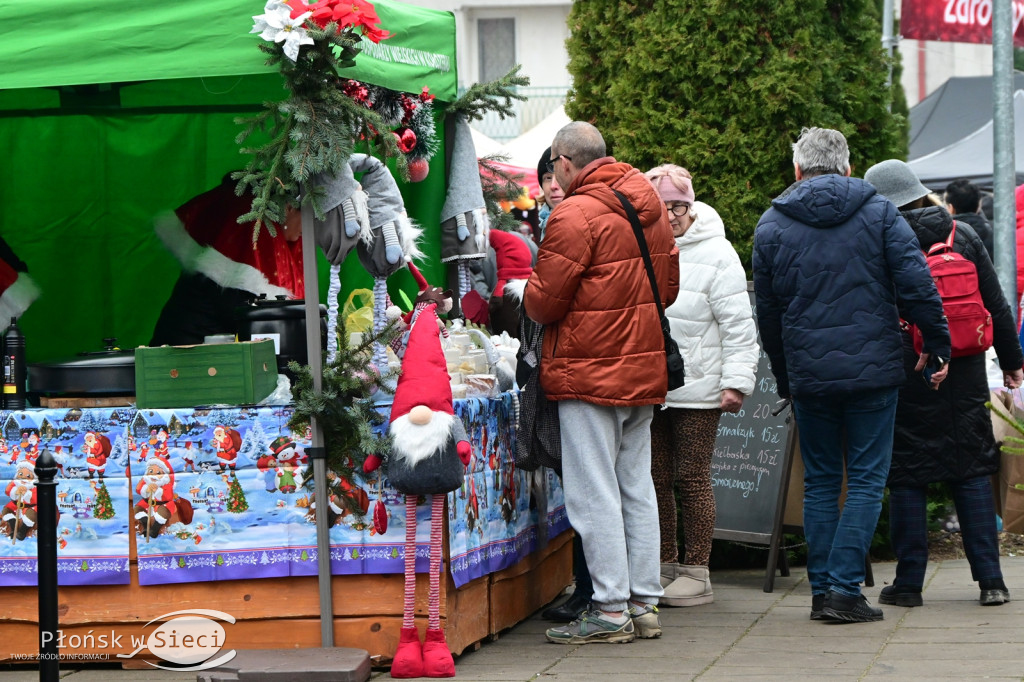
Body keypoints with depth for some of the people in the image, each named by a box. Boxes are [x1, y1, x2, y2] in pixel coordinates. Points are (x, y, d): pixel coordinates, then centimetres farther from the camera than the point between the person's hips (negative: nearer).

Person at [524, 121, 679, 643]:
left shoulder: (574, 215, -16)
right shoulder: (650, 205, 9)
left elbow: (545, 301, -13)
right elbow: (668, 285, 17)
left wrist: (527, 291, 8)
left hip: (589, 372, -8)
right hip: (645, 368, 8)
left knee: (594, 493, -3)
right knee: (637, 487, 12)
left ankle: (611, 610, -2)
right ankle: (644, 604, 15)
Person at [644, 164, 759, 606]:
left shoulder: (715, 254, -6)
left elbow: (738, 328, -6)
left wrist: (736, 383, -12)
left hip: (696, 390, -5)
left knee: (692, 477, -1)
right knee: (656, 477, 9)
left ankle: (696, 573, 6)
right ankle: (665, 565, 20)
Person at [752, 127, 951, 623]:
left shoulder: (771, 225, 4)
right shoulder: (878, 212, 0)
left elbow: (768, 313, 10)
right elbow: (917, 286, -6)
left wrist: (784, 379, 20)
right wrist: (937, 345, 5)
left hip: (808, 375, 2)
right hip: (873, 370, -2)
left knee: (820, 482, 12)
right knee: (866, 480, 1)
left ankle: (821, 590, 9)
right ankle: (844, 588, -8)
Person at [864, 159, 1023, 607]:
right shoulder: (963, 236, 4)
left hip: (904, 374, -3)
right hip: (963, 378, 3)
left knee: (907, 478, 4)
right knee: (972, 472, 7)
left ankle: (908, 583, 6)